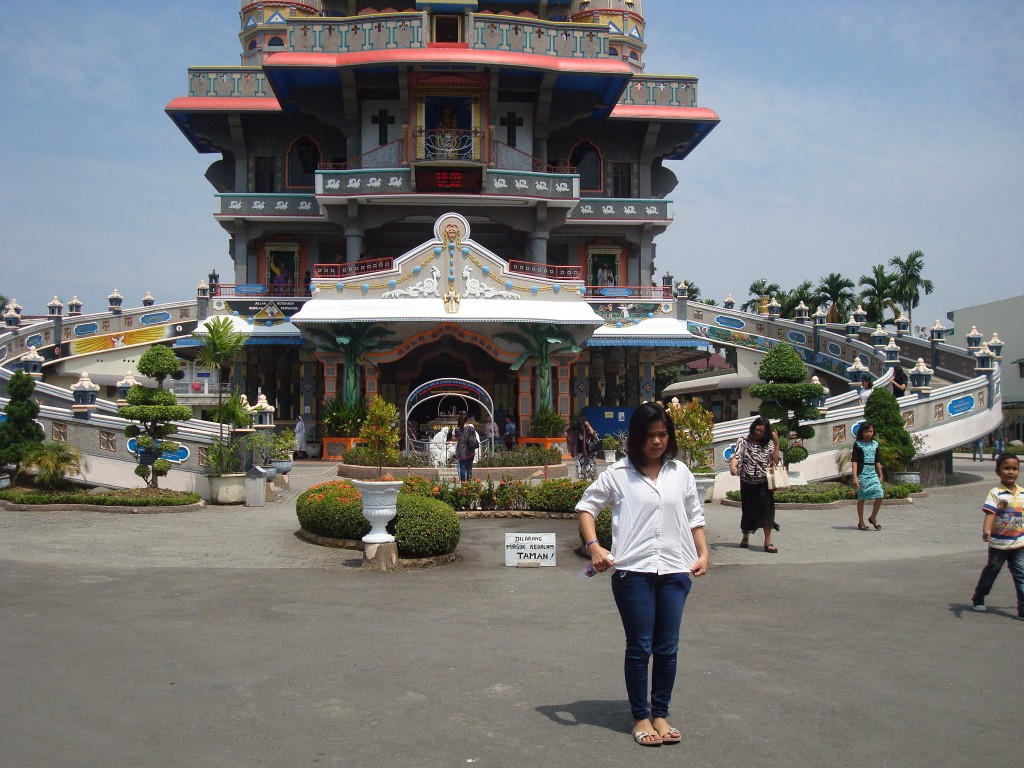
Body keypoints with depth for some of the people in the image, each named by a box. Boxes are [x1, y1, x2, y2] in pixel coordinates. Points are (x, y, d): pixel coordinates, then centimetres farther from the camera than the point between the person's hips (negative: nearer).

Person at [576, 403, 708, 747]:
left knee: (667, 648, 9)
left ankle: (660, 713, 25)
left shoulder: (680, 472, 10)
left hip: (675, 571, 3)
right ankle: (640, 716, 19)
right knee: (639, 648, 4)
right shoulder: (619, 473, -1)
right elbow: (586, 506, 3)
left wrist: (703, 553, 5)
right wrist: (593, 545, -10)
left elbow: (694, 517, 16)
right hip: (634, 571, -3)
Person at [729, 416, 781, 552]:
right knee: (748, 510, 11)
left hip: (764, 484, 1)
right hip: (747, 483, -1)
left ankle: (768, 542, -13)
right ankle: (745, 537, 33)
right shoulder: (743, 442, -1)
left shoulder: (768, 444, 7)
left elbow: (775, 461, -1)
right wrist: (733, 466, -36)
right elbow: (736, 456, -15)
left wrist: (776, 444, -8)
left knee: (767, 509, -15)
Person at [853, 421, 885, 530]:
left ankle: (873, 518, 12)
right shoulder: (858, 444, -4)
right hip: (862, 473, -5)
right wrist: (855, 477, -17)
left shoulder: (875, 444, 12)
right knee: (861, 498, 1)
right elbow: (854, 461, -9)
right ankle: (861, 522, 13)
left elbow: (877, 461, 19)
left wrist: (880, 475, 19)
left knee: (880, 495, -7)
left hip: (873, 473, 5)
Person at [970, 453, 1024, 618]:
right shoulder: (996, 493, -13)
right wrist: (986, 531, -39)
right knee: (991, 572, 13)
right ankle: (978, 599, 33)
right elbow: (990, 513, -24)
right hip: (998, 544, -4)